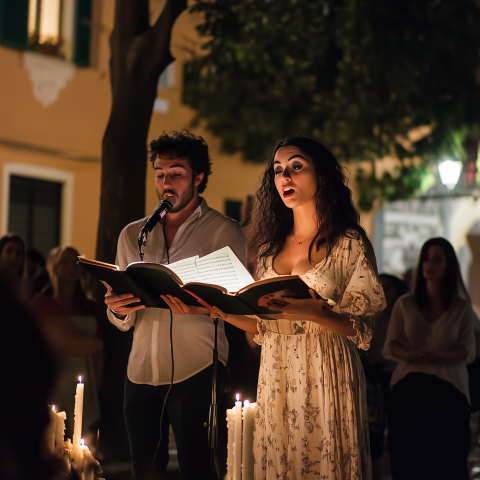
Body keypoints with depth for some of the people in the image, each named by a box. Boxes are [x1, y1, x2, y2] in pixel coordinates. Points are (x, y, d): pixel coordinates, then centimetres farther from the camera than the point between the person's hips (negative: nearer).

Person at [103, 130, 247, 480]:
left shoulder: (224, 231, 2)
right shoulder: (133, 235, 15)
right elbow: (122, 322, 14)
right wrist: (119, 310, -10)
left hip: (197, 372, -4)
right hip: (141, 371, 4)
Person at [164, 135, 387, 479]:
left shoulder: (350, 244, -2)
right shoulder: (271, 248, 12)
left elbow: (363, 329, -7)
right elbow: (263, 326, 12)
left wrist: (313, 312, -24)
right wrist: (216, 309, -3)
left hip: (326, 381, -4)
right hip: (276, 380, 4)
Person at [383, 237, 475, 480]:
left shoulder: (461, 307, 8)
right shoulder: (404, 304, 11)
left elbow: (468, 350, 0)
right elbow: (391, 345, 6)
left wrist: (439, 357, -20)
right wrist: (411, 355, -17)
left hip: (448, 389, -1)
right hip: (409, 388, 1)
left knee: (446, 460, -6)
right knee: (408, 458, -5)